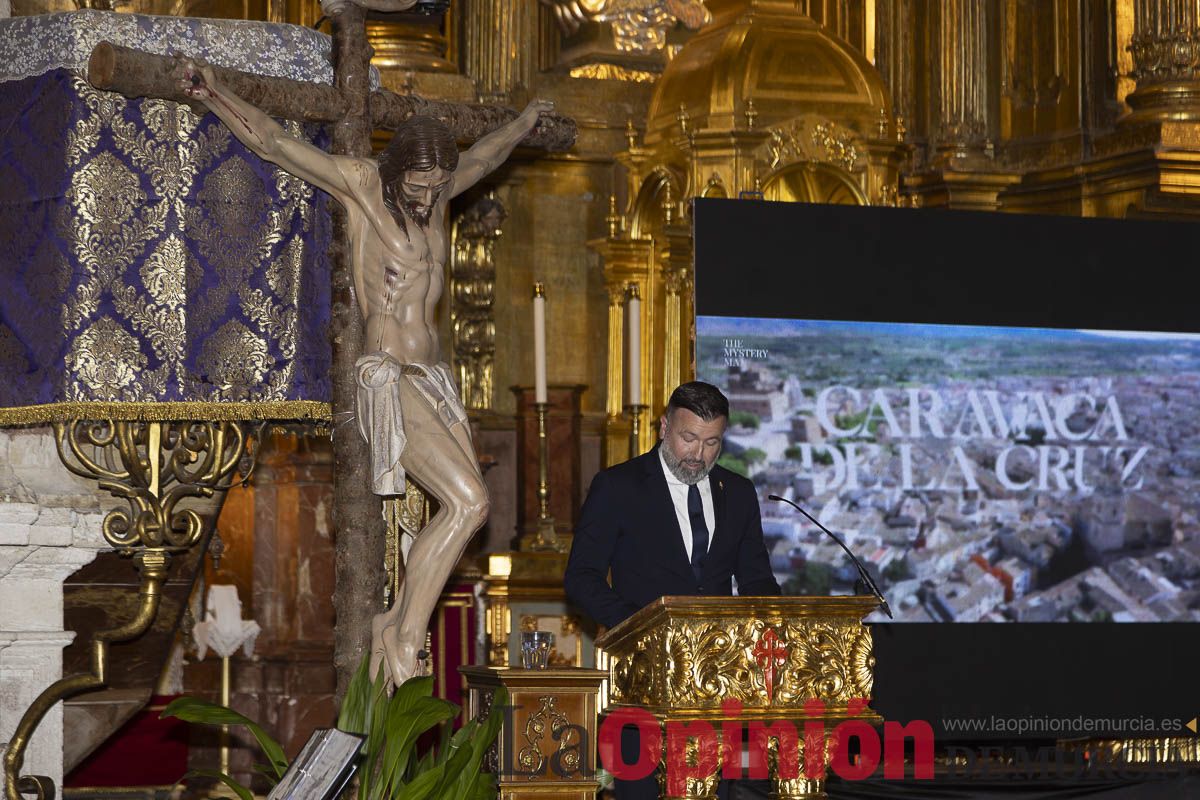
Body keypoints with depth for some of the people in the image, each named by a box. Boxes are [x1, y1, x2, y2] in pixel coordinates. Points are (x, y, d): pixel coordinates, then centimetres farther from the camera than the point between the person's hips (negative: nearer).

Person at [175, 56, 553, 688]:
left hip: (433, 381, 8)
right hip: (389, 381, -8)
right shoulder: (362, 184, -7)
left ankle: (394, 630, 11)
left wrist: (525, 121, 50)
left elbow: (483, 158, 33)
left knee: (462, 508, 1)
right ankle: (404, 637, -10)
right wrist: (214, 94, -26)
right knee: (468, 502, -19)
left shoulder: (434, 193, 11)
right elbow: (275, 143, -14)